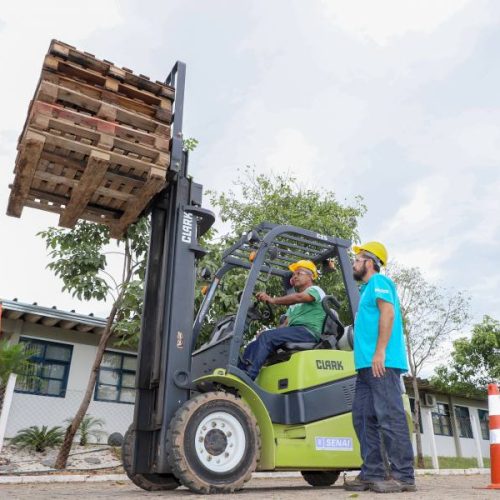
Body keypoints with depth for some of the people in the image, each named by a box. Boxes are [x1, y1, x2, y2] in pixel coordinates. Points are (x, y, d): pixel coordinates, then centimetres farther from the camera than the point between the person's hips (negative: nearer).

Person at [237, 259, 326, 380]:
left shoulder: (315, 290, 7)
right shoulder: (294, 304, 33)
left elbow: (298, 297, -16)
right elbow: (286, 324, 21)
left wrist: (272, 300, -23)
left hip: (308, 331, -8)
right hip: (294, 334, 8)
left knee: (267, 337, -27)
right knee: (253, 346, -8)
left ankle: (248, 377, -35)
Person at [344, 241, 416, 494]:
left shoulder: (378, 281, 0)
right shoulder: (367, 289, 27)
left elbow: (388, 313, -14)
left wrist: (380, 351, -21)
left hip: (381, 362, -10)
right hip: (367, 364, 10)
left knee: (390, 416, -9)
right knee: (363, 417, 6)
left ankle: (403, 476, -5)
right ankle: (372, 473, 9)